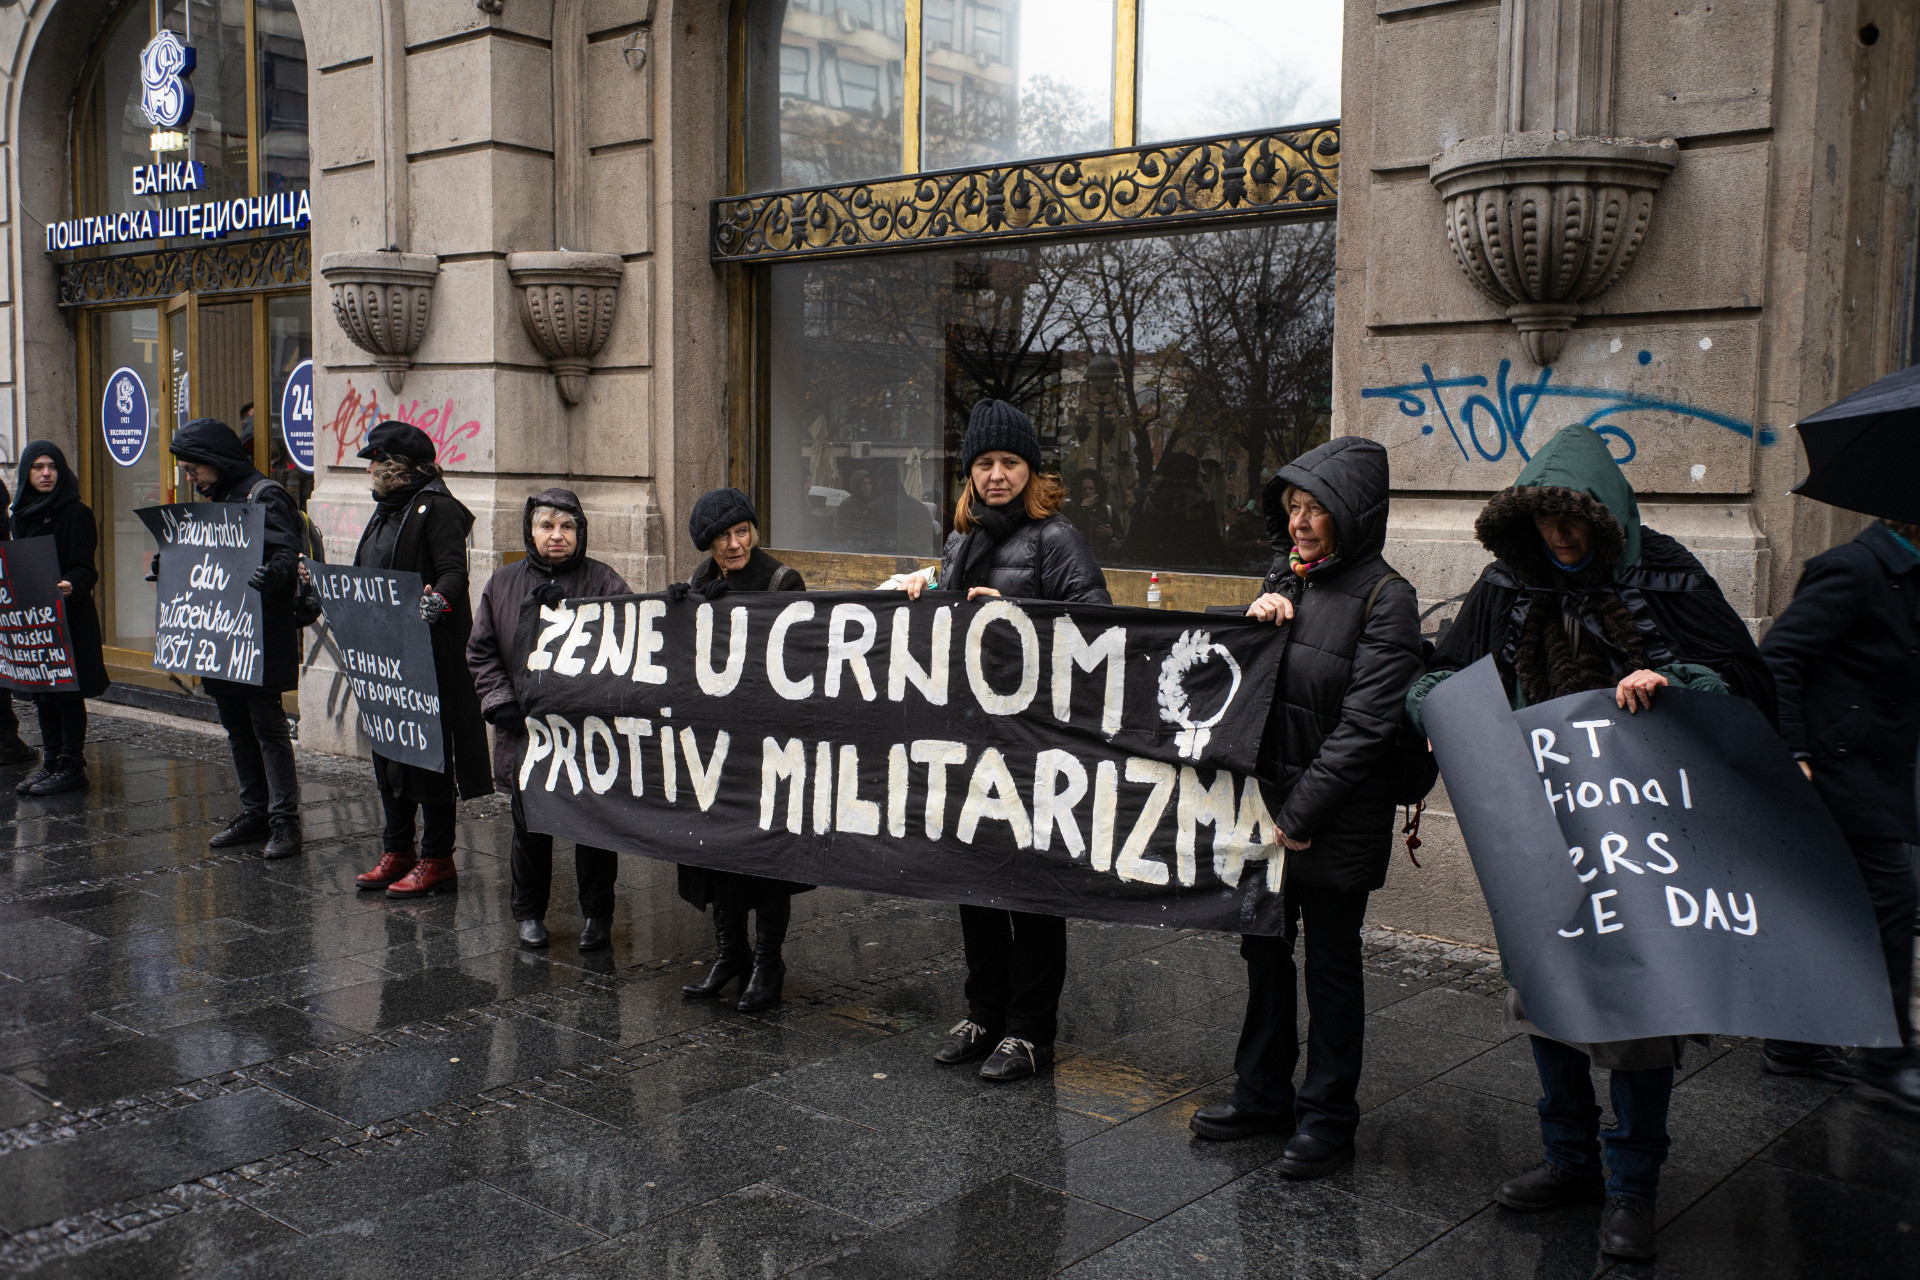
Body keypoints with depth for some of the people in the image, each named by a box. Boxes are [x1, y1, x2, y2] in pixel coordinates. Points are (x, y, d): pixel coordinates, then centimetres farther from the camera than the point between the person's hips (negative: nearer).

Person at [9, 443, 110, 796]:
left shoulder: (76, 513, -7)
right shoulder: (22, 514, 13)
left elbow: (85, 568, -14)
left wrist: (71, 585, -32)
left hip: (68, 618, -7)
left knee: (67, 693, -3)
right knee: (42, 694, 10)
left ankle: (72, 766, 2)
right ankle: (51, 764, 17)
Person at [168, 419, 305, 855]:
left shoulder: (264, 496, -12)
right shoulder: (217, 499, 17)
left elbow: (288, 554, -24)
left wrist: (273, 573, -43)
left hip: (261, 639, -9)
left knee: (268, 725, -7)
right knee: (236, 726, 13)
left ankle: (284, 819, -3)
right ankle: (254, 812, 22)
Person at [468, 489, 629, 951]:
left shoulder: (605, 584, 0)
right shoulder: (503, 584, 9)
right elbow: (481, 651, 12)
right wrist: (500, 701, -1)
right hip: (525, 730, 2)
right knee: (529, 825, 12)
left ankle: (597, 914, 21)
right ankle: (528, 912, 29)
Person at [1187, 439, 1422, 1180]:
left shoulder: (1384, 599, -12)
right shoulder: (1286, 578, 9)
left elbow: (1364, 724, -16)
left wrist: (1299, 813, -18)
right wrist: (1256, 622, -8)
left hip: (1337, 822, -7)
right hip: (1266, 801, 7)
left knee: (1330, 962, 6)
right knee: (1264, 949, 16)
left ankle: (1327, 1118, 20)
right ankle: (1264, 1095, 32)